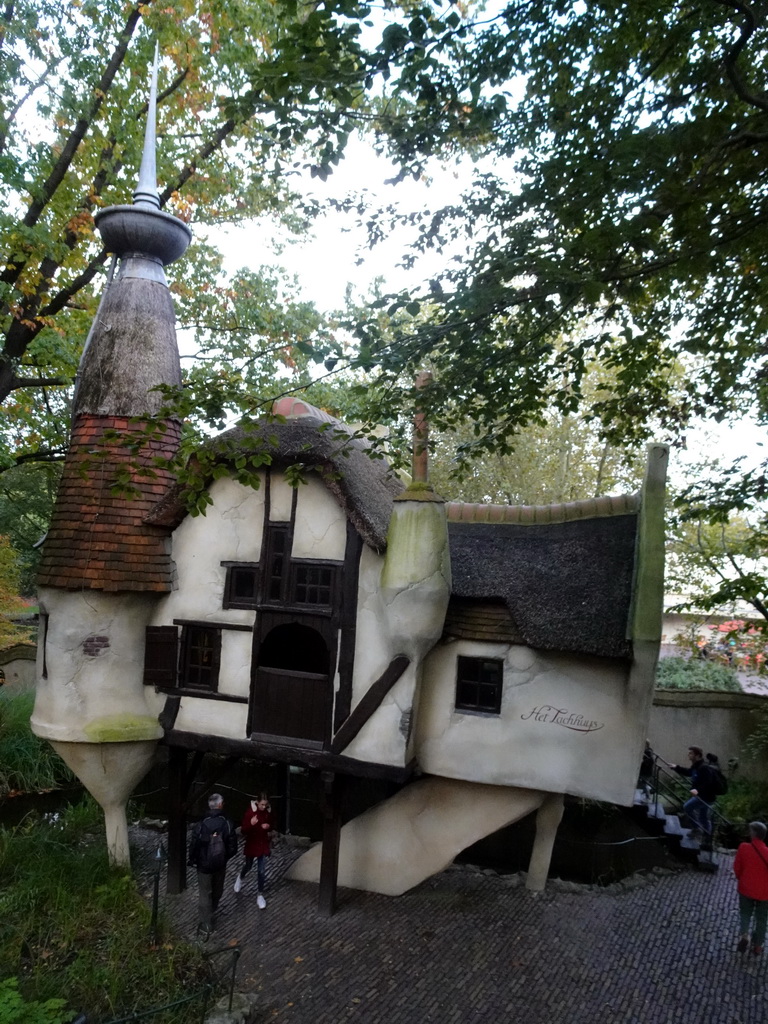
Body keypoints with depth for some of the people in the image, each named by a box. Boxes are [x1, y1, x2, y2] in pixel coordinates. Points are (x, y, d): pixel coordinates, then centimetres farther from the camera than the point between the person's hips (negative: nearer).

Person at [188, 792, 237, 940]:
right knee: (217, 892, 24)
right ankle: (211, 915, 46)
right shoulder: (228, 825, -16)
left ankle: (206, 927, 7)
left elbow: (193, 847, -12)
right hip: (221, 865, 2)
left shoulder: (200, 825, -20)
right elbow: (233, 849, -10)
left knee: (204, 895, 9)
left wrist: (192, 861, 8)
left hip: (204, 866, -2)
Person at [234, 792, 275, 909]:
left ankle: (260, 895, 18)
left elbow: (272, 825, 7)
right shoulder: (249, 812, -21)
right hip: (251, 844, -2)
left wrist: (268, 826, -16)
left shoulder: (268, 812, -9)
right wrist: (251, 824, -38)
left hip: (263, 844, 2)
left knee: (261, 870, 3)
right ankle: (241, 878, 55)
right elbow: (243, 831, -18)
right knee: (248, 866, 21)